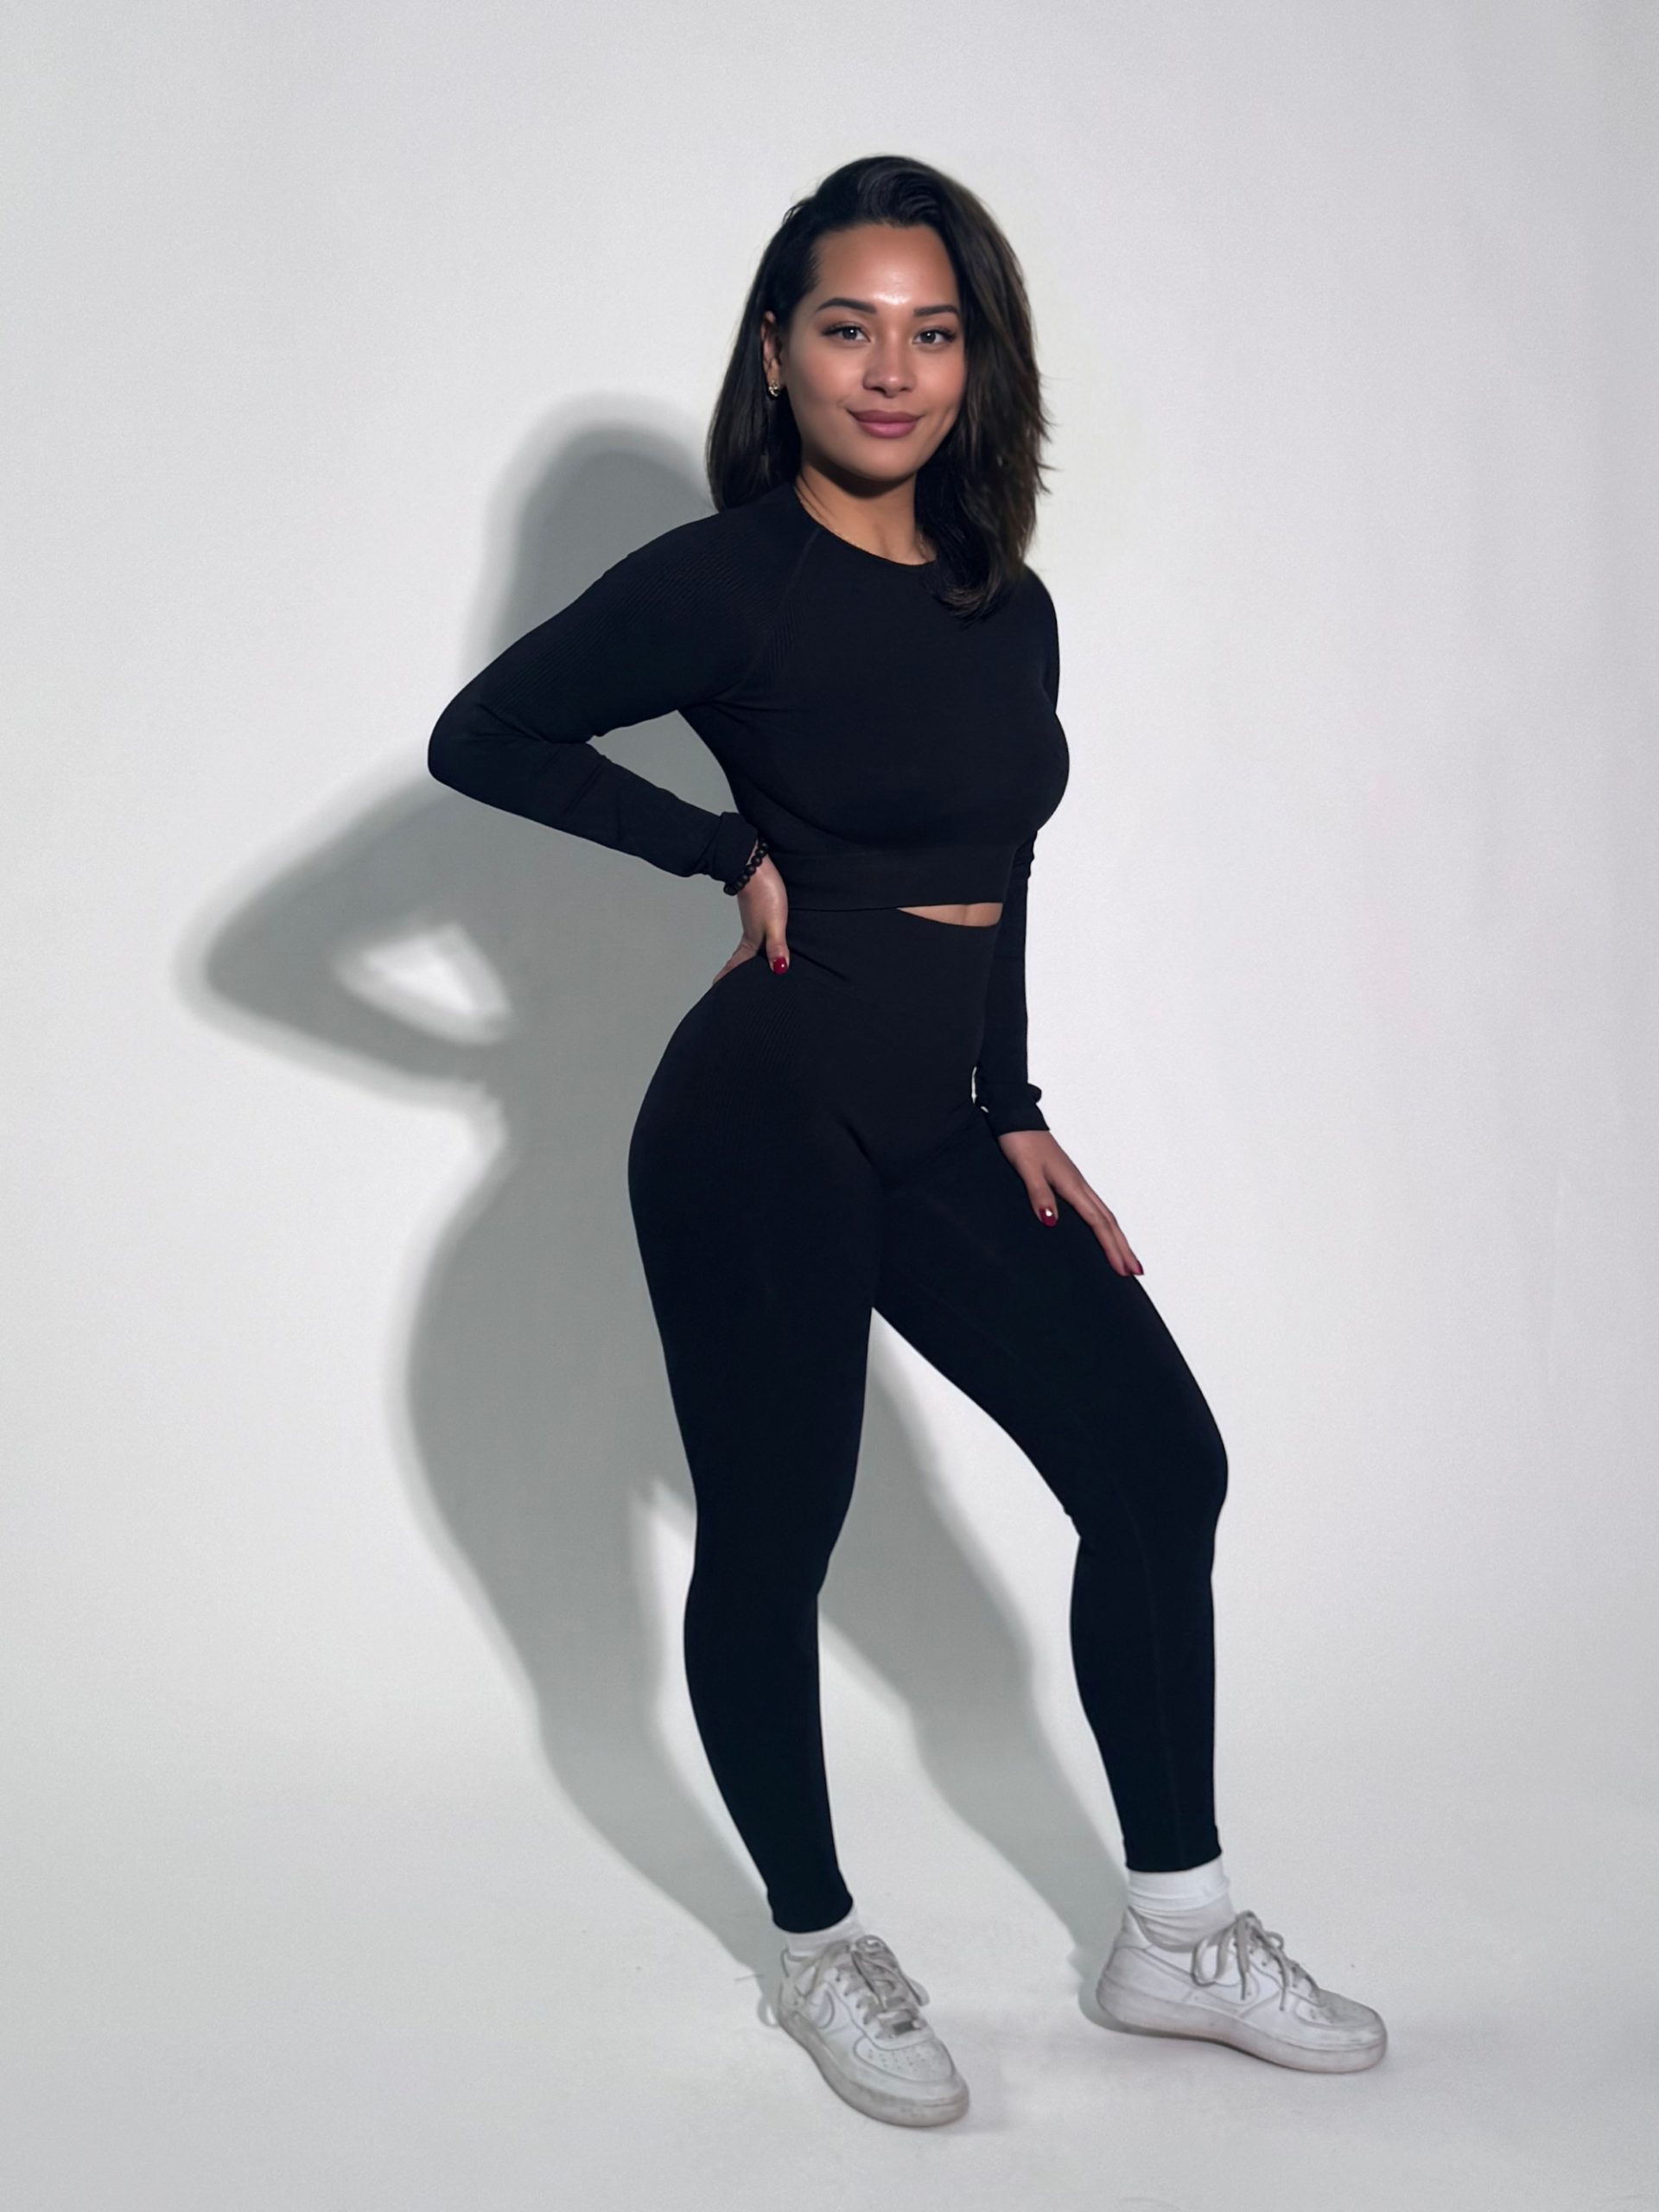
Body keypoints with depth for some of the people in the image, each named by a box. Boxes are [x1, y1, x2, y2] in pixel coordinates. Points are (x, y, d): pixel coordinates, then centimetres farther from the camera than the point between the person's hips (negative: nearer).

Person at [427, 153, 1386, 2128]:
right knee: (771, 1537, 3)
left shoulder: (1007, 603, 9)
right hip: (767, 1121, -7)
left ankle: (1176, 1935, 19)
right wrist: (736, 857, -8)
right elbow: (479, 736, -8)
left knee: (1158, 1462, 6)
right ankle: (817, 1950, 25)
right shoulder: (728, 579, -11)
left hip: (936, 1131, 7)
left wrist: (1014, 1116, 11)